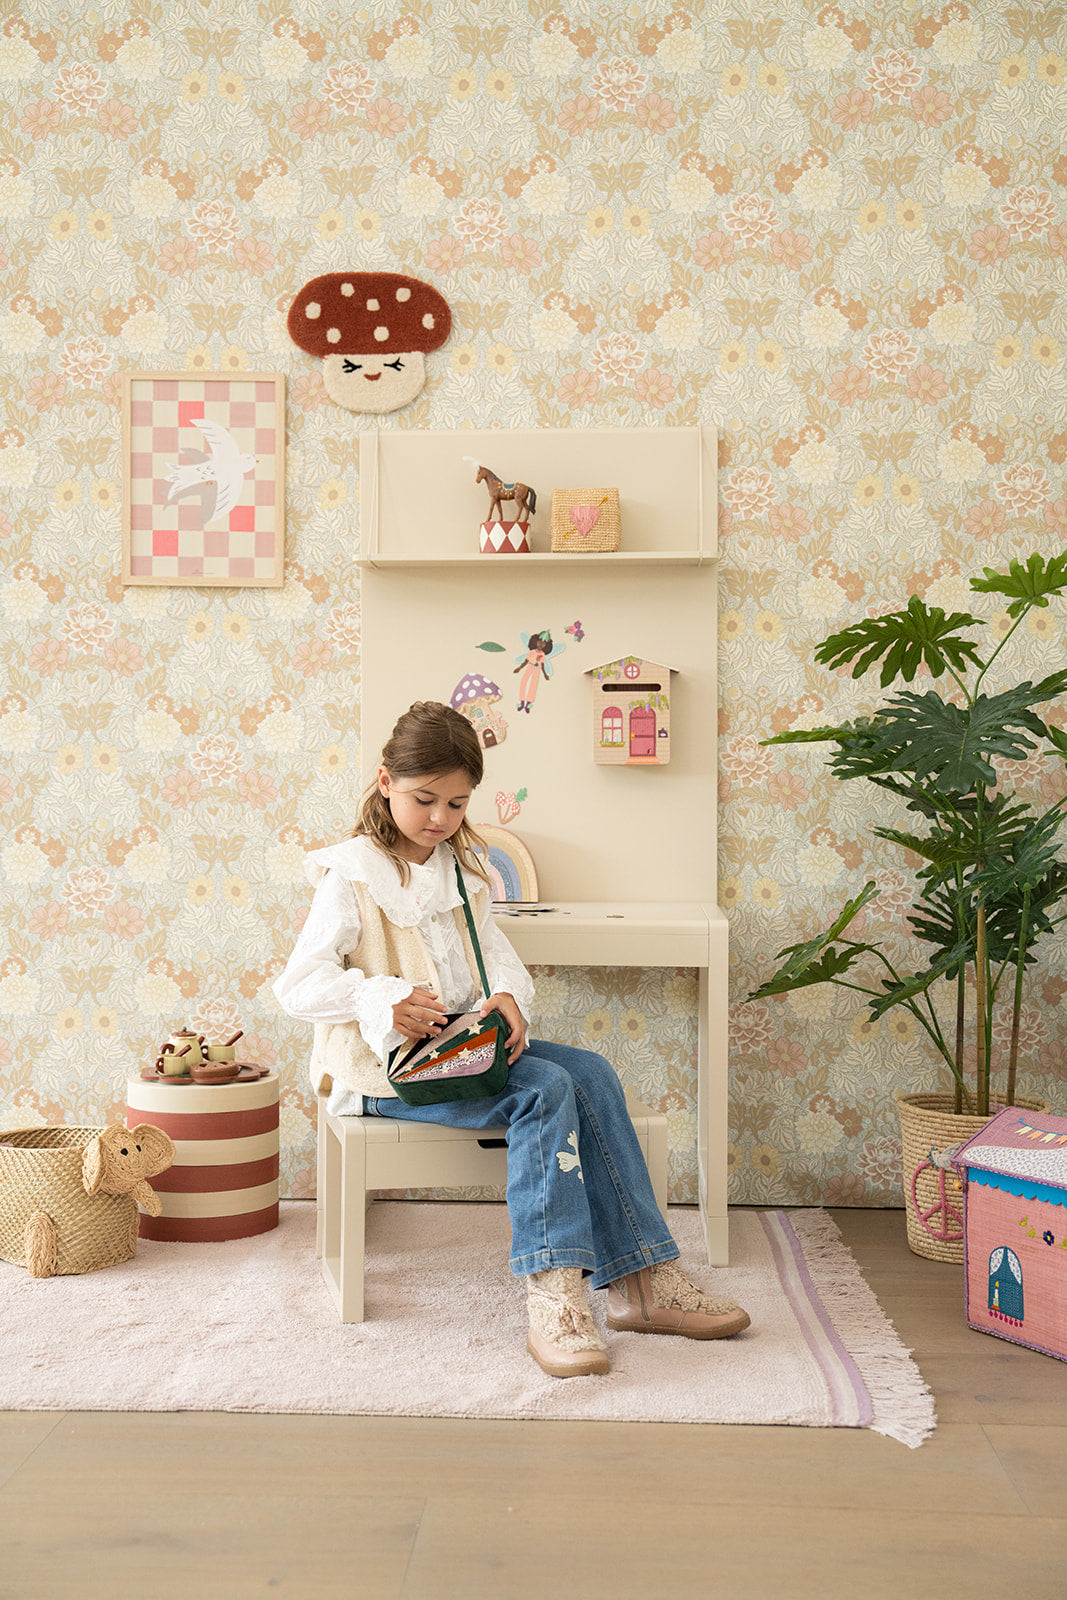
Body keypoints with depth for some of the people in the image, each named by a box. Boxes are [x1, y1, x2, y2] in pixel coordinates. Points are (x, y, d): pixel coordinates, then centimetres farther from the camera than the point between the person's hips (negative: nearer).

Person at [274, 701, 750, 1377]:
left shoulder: (462, 872, 17)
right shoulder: (351, 875, -6)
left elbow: (498, 954, 12)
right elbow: (299, 984, -12)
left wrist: (508, 998, -12)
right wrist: (385, 1001, -28)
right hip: (388, 1066, -7)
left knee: (592, 1073, -15)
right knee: (546, 1089, -27)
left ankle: (643, 1281, -16)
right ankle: (553, 1297, -34)